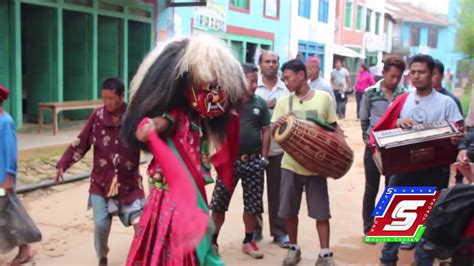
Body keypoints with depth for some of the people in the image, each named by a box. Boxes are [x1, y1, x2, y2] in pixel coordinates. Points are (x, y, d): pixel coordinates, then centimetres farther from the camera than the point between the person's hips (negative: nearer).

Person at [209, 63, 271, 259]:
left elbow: (266, 131, 7)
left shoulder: (260, 103, 3)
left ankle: (248, 241, 25)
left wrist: (263, 157, 3)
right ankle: (212, 240, 18)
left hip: (253, 161, 3)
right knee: (218, 203, 4)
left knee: (252, 204, 10)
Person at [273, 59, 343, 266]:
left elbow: (334, 126, 6)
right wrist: (277, 126, -22)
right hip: (290, 165, 2)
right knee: (288, 211, 9)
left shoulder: (324, 98, -2)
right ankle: (294, 248, 27)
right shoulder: (283, 102, 2)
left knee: (321, 211, 3)